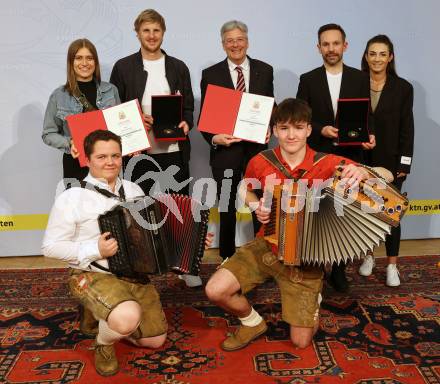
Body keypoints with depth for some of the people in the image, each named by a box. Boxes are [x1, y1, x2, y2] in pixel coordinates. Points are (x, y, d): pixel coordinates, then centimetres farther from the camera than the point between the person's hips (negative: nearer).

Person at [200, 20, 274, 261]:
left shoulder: (265, 70, 6)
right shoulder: (210, 74, 1)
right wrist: (214, 138, -17)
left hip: (256, 148, 1)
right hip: (224, 149, -1)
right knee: (227, 209, 11)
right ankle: (227, 257, 27)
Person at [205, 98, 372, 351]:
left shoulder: (327, 164, -16)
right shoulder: (260, 163, -8)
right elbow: (246, 189, 16)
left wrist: (362, 172, -38)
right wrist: (257, 206, -7)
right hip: (266, 246, 2)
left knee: (301, 342, -2)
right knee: (215, 290, -16)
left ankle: (313, 301, 33)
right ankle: (253, 322, 16)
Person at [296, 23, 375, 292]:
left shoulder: (360, 78, 6)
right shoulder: (308, 79, 4)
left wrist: (369, 135, -15)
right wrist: (321, 130, -16)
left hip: (350, 156, 1)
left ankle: (339, 269, 17)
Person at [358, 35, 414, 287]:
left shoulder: (403, 88, -1)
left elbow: (407, 128, -1)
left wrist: (404, 163, -7)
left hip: (391, 161, -1)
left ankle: (392, 265, 12)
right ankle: (368, 256, 27)